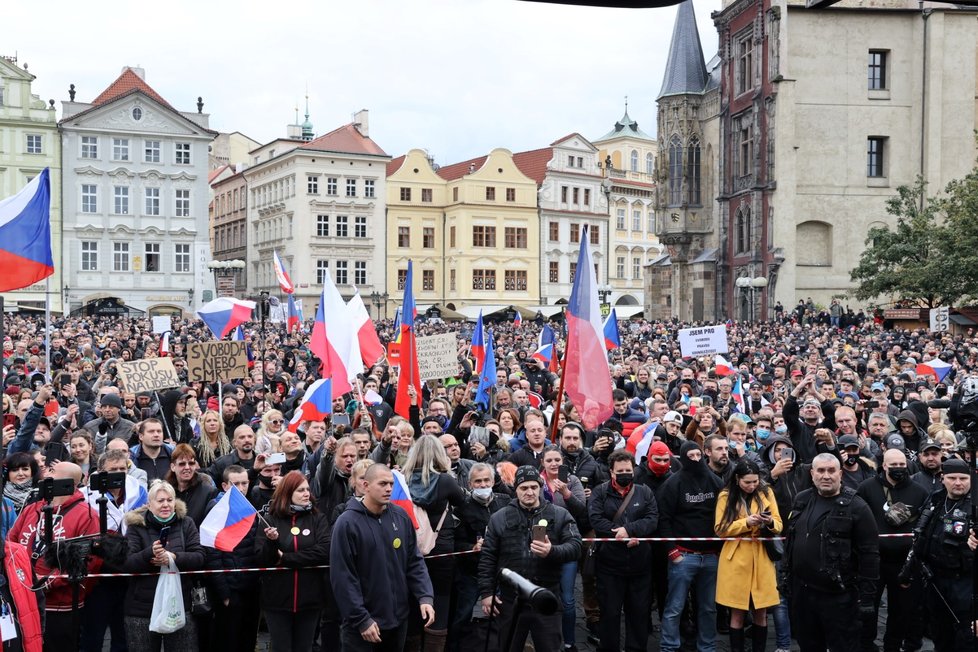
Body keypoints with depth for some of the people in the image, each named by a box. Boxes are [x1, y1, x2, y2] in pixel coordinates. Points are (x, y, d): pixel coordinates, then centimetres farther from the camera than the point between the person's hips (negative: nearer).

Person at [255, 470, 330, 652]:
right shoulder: (271, 519, 1)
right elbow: (261, 558, -3)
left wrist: (285, 558, -13)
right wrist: (271, 541, -22)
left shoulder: (318, 519, 2)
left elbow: (324, 552, -12)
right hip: (277, 598, 0)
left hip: (309, 598, 1)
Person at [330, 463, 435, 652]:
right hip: (362, 624, -5)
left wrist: (425, 596, -7)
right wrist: (362, 620, -16)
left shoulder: (401, 517, 2)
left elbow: (415, 562, 7)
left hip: (398, 618, 5)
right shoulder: (347, 523, -13)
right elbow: (343, 578, -14)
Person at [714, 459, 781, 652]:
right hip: (736, 559, -2)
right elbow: (720, 529, -6)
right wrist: (746, 522, -18)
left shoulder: (766, 492, 5)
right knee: (737, 614, 2)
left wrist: (770, 522, -18)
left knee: (761, 613, 5)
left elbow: (778, 525, 5)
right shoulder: (726, 496, -1)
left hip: (761, 558, 2)